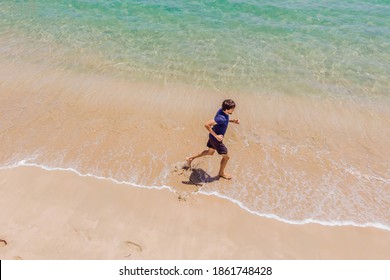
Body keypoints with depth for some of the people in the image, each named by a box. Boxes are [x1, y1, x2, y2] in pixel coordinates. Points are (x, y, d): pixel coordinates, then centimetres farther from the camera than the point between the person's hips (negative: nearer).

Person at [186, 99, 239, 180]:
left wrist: (233, 120, 1)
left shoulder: (222, 110, -8)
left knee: (210, 152, 31)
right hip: (216, 139, -9)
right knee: (226, 156, 9)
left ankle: (190, 158, 37)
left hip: (213, 136, 9)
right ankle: (221, 173, 34)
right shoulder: (221, 118, -34)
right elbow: (206, 125, -38)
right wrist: (216, 136, -32)